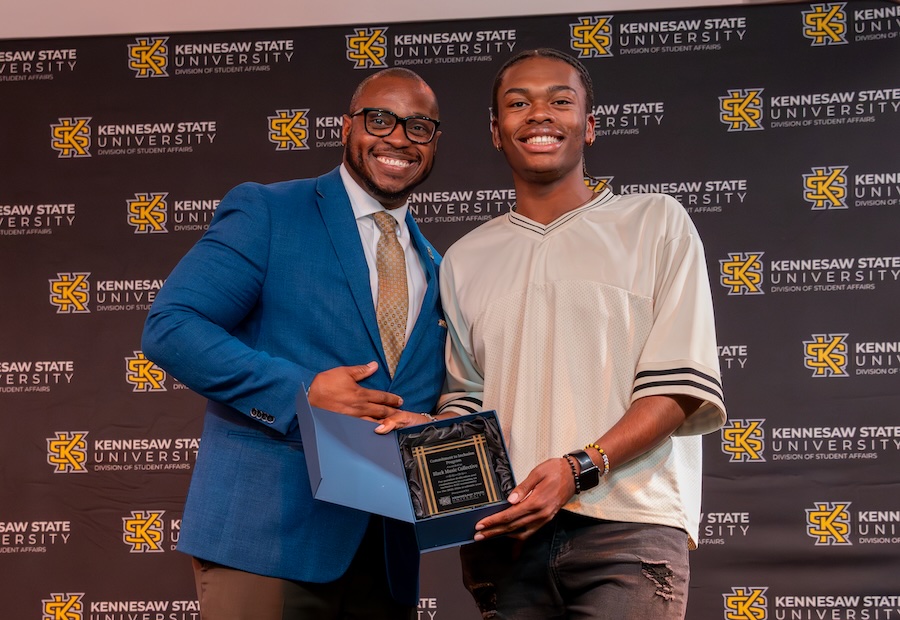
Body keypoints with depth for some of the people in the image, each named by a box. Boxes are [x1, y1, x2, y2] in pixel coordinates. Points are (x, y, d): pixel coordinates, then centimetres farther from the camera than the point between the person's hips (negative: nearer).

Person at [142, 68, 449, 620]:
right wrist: (302, 393, -18)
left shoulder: (436, 271, 17)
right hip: (266, 534, -5)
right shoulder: (266, 213, 0)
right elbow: (170, 327, -9)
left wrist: (428, 431, -3)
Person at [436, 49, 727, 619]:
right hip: (505, 533, 3)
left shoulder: (656, 223, 6)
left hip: (627, 528, -3)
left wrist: (580, 467, -15)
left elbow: (682, 384, -2)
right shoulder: (466, 261, 16)